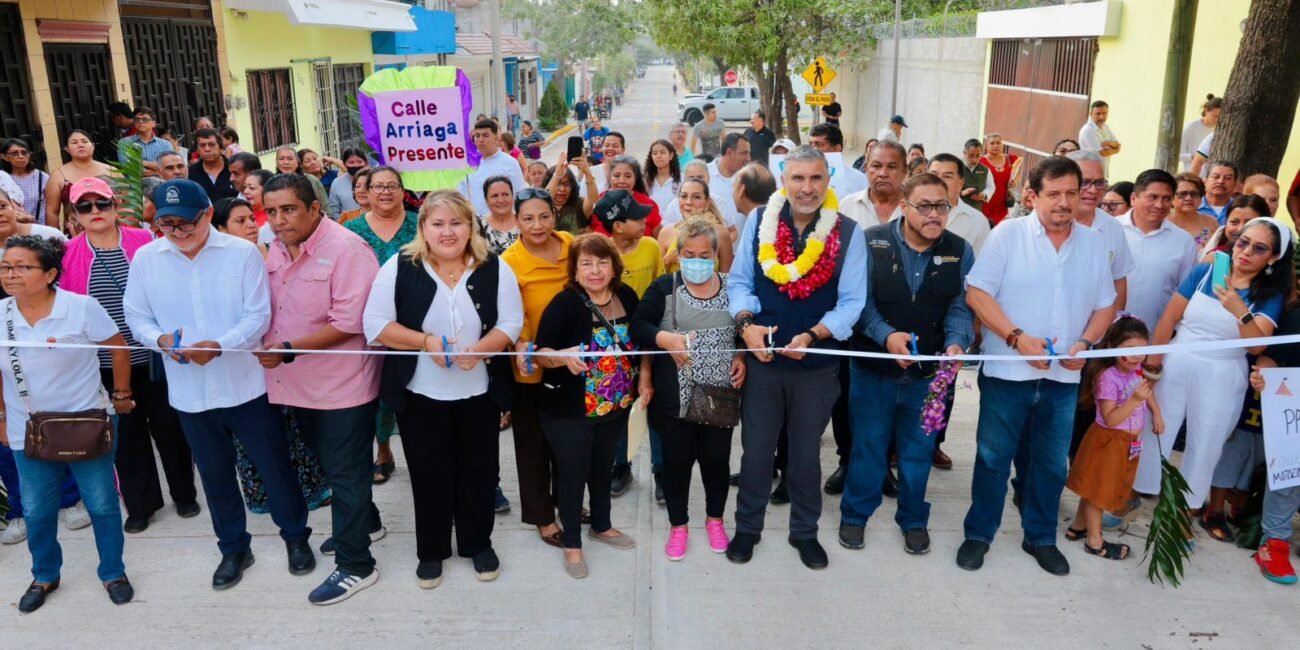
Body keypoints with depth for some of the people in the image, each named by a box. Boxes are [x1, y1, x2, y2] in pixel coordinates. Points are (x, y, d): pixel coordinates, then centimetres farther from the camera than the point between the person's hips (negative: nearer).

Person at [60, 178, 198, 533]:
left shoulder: (145, 241, -3)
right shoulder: (68, 255, 0)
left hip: (154, 355, -1)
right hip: (106, 363, 2)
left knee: (168, 426, 9)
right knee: (126, 432, 13)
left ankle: (184, 494, 27)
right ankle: (140, 503, 28)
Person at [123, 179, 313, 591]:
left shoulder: (242, 253, -9)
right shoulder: (146, 259, -1)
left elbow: (258, 316, -11)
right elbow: (136, 316, 6)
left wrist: (219, 345, -26)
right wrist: (160, 339, -15)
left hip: (245, 384, -2)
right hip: (189, 392, 3)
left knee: (274, 465, 9)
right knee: (215, 473, 17)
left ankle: (296, 536, 31)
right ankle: (233, 548, 36)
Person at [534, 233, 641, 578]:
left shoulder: (627, 297, -3)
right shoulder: (564, 303, -18)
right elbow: (541, 353, -18)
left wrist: (644, 377, 2)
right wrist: (564, 356, -38)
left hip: (616, 405, 5)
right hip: (569, 409, -5)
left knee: (602, 467, 22)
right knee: (573, 473, 7)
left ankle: (601, 526, 43)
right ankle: (572, 544, 24)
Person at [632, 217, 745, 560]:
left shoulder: (732, 287, 3)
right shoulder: (664, 287, -3)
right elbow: (638, 325, -9)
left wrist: (743, 356, -5)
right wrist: (667, 339, -25)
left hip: (721, 395, 2)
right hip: (675, 396, -1)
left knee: (717, 459, 12)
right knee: (676, 461, 9)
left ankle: (715, 519, 35)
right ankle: (678, 525, 28)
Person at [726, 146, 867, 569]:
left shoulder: (848, 233, -9)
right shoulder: (759, 222, -4)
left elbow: (851, 301, -9)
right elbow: (739, 281, 1)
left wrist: (813, 335, -24)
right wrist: (746, 322, -18)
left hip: (817, 364, 0)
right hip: (763, 359, 1)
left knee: (806, 452, 17)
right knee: (756, 449, 13)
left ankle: (804, 532, 36)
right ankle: (747, 527, 33)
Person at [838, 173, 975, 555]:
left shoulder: (960, 252, -2)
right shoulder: (872, 243, -10)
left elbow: (960, 307, -3)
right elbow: (861, 301, -11)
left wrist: (956, 343, -22)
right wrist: (886, 335, -27)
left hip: (929, 373, 2)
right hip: (874, 367, -2)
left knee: (918, 450, 16)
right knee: (868, 446, 12)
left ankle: (914, 520, 36)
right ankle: (855, 515, 32)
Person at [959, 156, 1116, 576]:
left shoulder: (1094, 242, 7)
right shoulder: (1008, 234, -6)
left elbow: (1105, 304, 11)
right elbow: (977, 293, -11)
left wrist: (1085, 343, -7)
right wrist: (1017, 337, -19)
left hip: (1064, 375, 4)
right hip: (1007, 370, -3)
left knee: (1051, 463, 14)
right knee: (993, 457, 7)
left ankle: (1040, 538, 30)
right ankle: (978, 534, 22)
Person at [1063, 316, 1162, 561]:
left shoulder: (1136, 370, -1)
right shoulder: (1108, 377, -25)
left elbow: (1147, 389, 23)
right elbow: (1110, 419, -27)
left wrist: (1156, 414, 15)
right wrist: (1135, 400, -34)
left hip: (1128, 442, 8)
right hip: (1108, 441, -8)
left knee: (1096, 489, 20)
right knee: (1098, 490, 6)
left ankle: (1078, 527, 35)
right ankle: (1094, 541, 18)